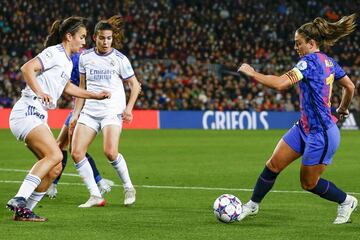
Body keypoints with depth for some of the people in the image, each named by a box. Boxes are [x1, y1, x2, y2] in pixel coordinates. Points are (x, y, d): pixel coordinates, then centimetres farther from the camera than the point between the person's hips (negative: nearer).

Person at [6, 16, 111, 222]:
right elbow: (27, 68, -21)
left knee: (55, 168, 3)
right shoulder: (54, 53, -9)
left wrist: (96, 95, 37)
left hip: (37, 117, 10)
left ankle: (24, 210, 4)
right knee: (55, 155, -25)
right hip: (27, 113, -10)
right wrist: (39, 92, -32)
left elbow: (67, 87, 37)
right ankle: (19, 200, -31)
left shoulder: (67, 61, 20)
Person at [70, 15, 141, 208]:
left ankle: (128, 188, 2)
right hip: (90, 110, 4)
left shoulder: (119, 59, -4)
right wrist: (76, 112, 11)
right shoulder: (85, 57, 6)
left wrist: (128, 108, -7)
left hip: (113, 111, -4)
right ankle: (95, 196, -2)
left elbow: (135, 85, 5)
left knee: (110, 152, -23)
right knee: (76, 152, -10)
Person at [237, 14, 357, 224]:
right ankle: (253, 205, 18)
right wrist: (342, 109, 33)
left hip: (321, 134, -9)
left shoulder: (310, 61, -20)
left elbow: (280, 83, -29)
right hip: (305, 127, 9)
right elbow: (350, 87, 17)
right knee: (273, 165, 7)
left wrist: (253, 73, -18)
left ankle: (346, 201, 27)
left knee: (309, 183, 7)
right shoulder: (328, 61, 6)